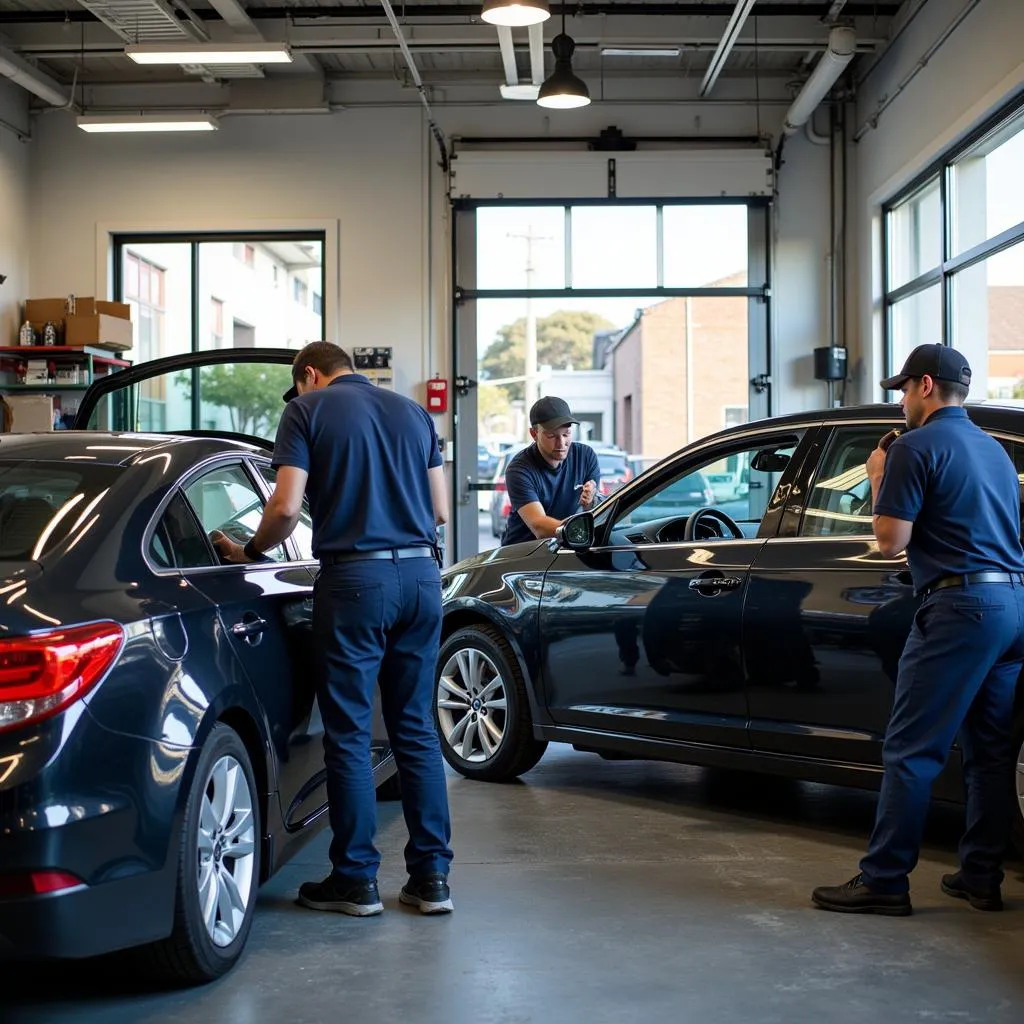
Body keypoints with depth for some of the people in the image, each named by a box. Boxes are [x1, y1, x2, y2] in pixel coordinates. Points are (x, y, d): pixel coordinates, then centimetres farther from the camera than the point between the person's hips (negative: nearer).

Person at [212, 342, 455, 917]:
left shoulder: (308, 410, 1)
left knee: (350, 733, 4)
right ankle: (432, 876, 12)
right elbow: (441, 511, 14)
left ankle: (357, 879, 9)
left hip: (355, 578, -5)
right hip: (421, 574, 5)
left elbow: (286, 508, -9)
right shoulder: (412, 412, 15)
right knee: (417, 728, 11)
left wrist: (250, 552, 8)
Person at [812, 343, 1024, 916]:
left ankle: (884, 882, -4)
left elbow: (890, 542, -10)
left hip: (961, 605, -8)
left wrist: (878, 479, 5)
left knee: (911, 751, -5)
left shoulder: (916, 447, -7)